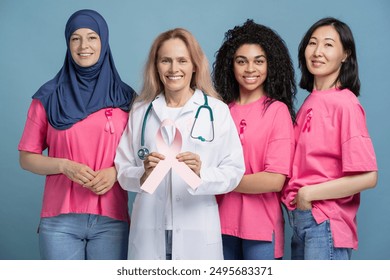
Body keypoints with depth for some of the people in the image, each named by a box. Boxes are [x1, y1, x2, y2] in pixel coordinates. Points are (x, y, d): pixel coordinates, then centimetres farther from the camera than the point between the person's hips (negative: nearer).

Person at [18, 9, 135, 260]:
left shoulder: (126, 98, 7)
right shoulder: (49, 97, 5)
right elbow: (27, 158, 6)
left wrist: (115, 171, -9)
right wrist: (64, 165, -12)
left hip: (111, 219, 1)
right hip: (60, 219, 0)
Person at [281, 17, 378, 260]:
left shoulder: (345, 104, -14)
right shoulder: (310, 102, 8)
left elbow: (367, 177, -19)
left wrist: (308, 194, -13)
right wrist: (295, 197, 1)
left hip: (325, 223, -7)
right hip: (300, 218, 7)